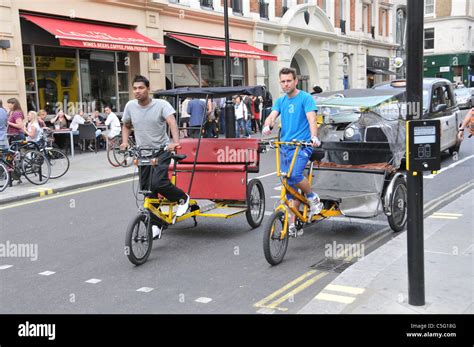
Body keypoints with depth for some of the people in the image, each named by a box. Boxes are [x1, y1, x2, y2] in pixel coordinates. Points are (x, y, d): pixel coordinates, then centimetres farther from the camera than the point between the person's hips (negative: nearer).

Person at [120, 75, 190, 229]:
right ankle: (154, 223, 21)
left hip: (162, 151, -5)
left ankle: (182, 198, 5)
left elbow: (172, 122, -26)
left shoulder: (161, 104, -12)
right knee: (147, 190, 6)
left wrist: (175, 142, -42)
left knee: (158, 183, -24)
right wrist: (125, 142, -1)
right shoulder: (130, 106, 0)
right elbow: (126, 126, 16)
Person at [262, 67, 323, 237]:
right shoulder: (280, 101, 14)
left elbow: (311, 118, -15)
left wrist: (314, 137, -33)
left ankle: (313, 198, -2)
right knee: (290, 188, 7)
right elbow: (272, 116, 0)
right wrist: (267, 126, -23)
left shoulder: (305, 98, -3)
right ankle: (293, 225, 13)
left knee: (294, 175, -29)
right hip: (285, 146, 6)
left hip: (301, 145, -6)